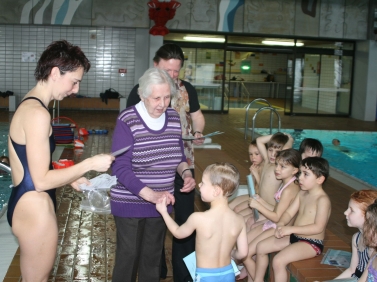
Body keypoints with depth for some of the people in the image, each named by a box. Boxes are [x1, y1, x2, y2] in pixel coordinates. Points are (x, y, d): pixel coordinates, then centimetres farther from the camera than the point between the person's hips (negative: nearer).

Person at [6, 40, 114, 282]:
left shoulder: (28, 105, 9)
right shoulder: (37, 113, -22)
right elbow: (42, 181, -22)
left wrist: (71, 177, 12)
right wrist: (90, 164, -16)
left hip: (25, 203, 10)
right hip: (35, 208, -10)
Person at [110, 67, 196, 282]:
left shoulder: (173, 117, 0)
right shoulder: (127, 121, -17)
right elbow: (121, 169, -21)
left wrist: (186, 173, -7)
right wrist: (151, 194, -32)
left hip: (160, 204, 5)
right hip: (130, 204, -5)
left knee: (153, 256, 17)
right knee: (128, 256, 6)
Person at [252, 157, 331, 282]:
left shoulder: (322, 200, -21)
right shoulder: (302, 194, 5)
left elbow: (318, 227, -27)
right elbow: (289, 213, 5)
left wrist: (290, 229, -29)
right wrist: (281, 224, -17)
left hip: (311, 243, -9)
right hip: (294, 237, 9)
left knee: (278, 260, -25)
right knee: (261, 246, 9)